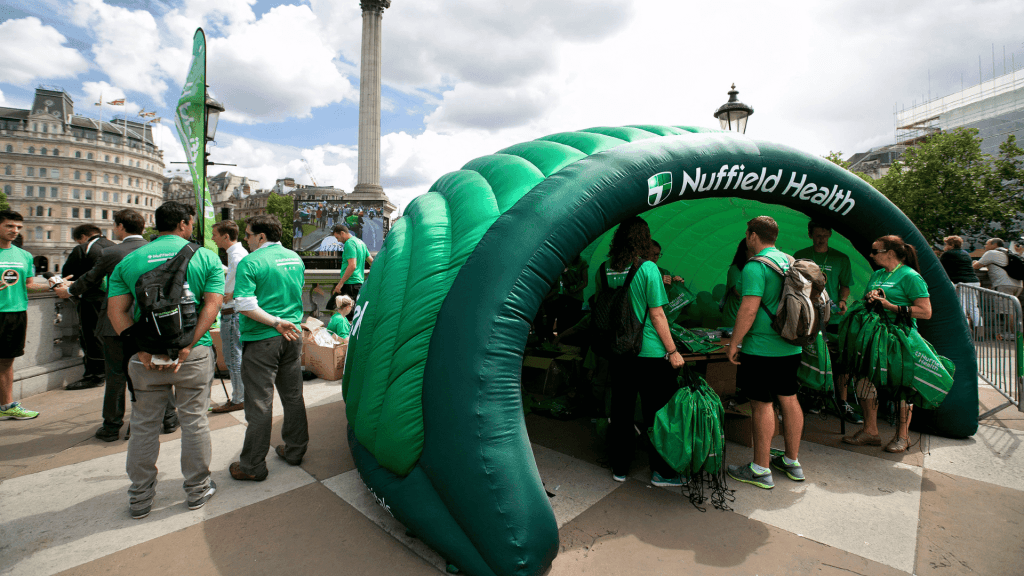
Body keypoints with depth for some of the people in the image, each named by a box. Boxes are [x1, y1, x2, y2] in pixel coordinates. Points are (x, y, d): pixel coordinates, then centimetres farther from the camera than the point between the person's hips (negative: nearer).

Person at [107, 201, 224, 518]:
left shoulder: (128, 261, 4)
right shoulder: (206, 257, -3)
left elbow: (116, 310, -4)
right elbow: (211, 305, -13)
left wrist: (143, 351, -9)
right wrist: (186, 347, -14)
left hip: (146, 356, 2)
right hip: (195, 354, -2)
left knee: (144, 426, 16)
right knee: (194, 422, 10)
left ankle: (140, 498, 29)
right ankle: (197, 490, 24)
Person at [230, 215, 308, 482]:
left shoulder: (250, 263, -13)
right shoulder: (295, 258, 8)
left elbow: (244, 304, -22)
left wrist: (275, 322, -18)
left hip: (262, 340, -6)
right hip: (293, 337, 6)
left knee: (259, 403, 2)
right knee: (293, 396, 15)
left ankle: (253, 465, 14)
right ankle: (295, 450, 29)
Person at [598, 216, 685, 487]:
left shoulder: (603, 270, 1)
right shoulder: (647, 269, -12)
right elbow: (657, 315, -11)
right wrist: (672, 351, -4)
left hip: (618, 353, 4)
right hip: (650, 353, -4)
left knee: (621, 411, 15)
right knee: (657, 413, 9)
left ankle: (620, 467, 26)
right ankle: (662, 472, 21)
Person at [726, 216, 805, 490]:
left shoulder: (756, 266, -17)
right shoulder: (789, 261, 11)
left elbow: (749, 309, -23)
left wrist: (734, 343, -15)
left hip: (762, 349, -9)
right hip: (791, 346, 9)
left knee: (762, 404, 0)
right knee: (789, 399, 16)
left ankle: (761, 470, 10)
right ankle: (792, 462, 30)